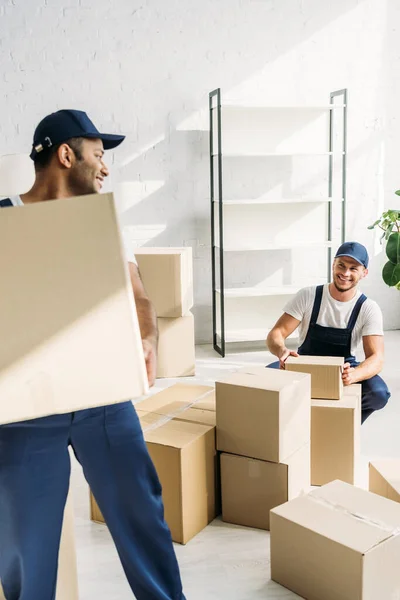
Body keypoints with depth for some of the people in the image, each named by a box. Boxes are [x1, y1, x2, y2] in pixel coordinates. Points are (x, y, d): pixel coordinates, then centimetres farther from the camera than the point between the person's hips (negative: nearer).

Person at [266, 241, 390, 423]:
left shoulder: (369, 309, -12)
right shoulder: (307, 296, -11)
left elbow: (376, 358, -21)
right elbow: (276, 333, -15)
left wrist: (354, 375, -46)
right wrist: (281, 351, -42)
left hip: (343, 368, 0)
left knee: (379, 393, -30)